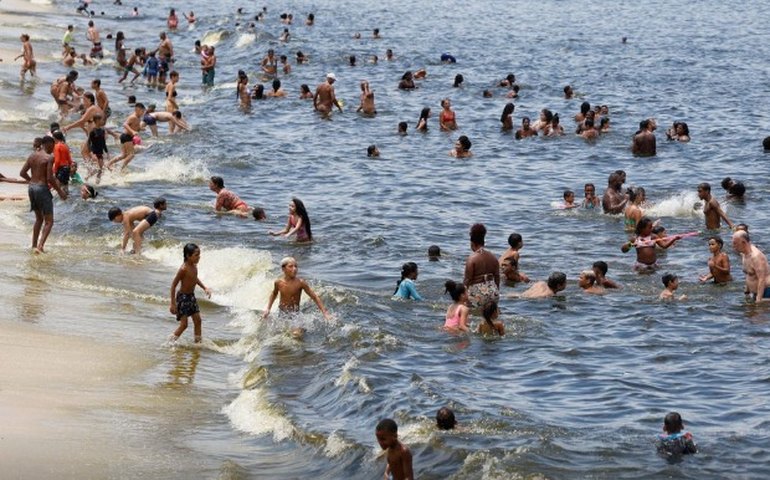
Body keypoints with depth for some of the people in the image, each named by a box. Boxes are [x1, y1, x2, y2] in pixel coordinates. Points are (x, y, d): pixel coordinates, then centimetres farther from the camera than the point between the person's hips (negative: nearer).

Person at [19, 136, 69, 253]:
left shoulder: (32, 155, 8)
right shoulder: (49, 158, -12)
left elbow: (22, 173, 9)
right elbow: (50, 178, -18)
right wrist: (60, 191, -7)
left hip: (31, 187, 7)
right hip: (42, 188, -7)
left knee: (39, 218, 23)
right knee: (49, 221, -1)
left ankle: (34, 245, 21)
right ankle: (40, 245, -18)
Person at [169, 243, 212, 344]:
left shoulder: (194, 266, 0)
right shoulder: (183, 269, -24)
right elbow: (173, 285, -20)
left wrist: (205, 288, 12)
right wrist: (173, 304, -20)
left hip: (191, 296, 8)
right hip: (182, 297, -8)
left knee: (197, 320, 7)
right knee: (183, 325, -6)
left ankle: (198, 342, 17)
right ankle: (169, 342, 9)